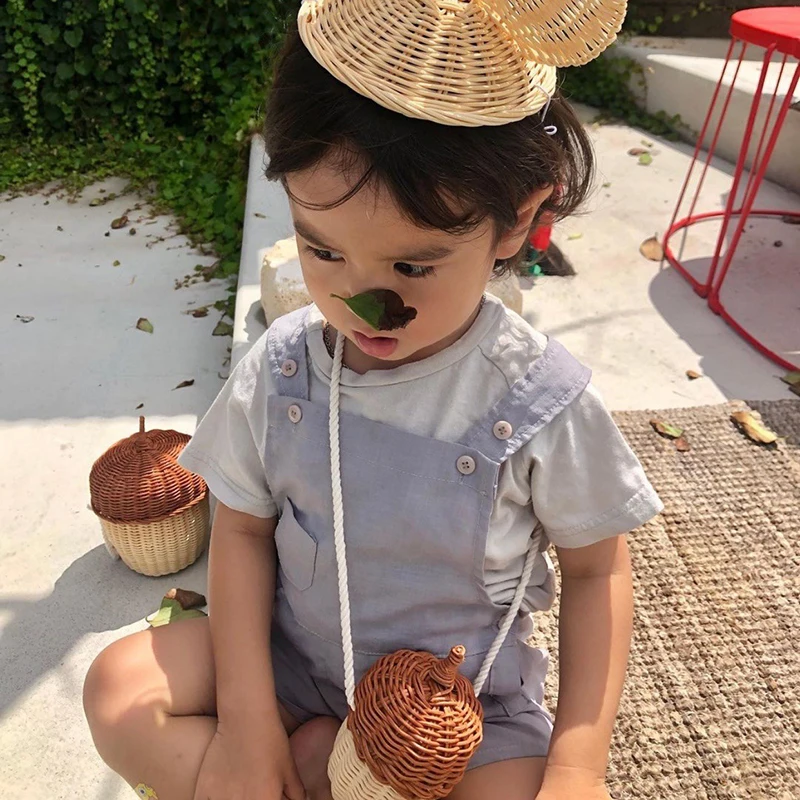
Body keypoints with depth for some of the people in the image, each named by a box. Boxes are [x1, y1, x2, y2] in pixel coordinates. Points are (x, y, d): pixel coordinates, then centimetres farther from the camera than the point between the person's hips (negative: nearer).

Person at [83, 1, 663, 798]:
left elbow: (596, 568, -8)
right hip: (293, 656, 2)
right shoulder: (280, 367, -15)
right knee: (119, 687, -13)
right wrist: (245, 714, -9)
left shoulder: (541, 401, -22)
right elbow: (242, 529, -4)